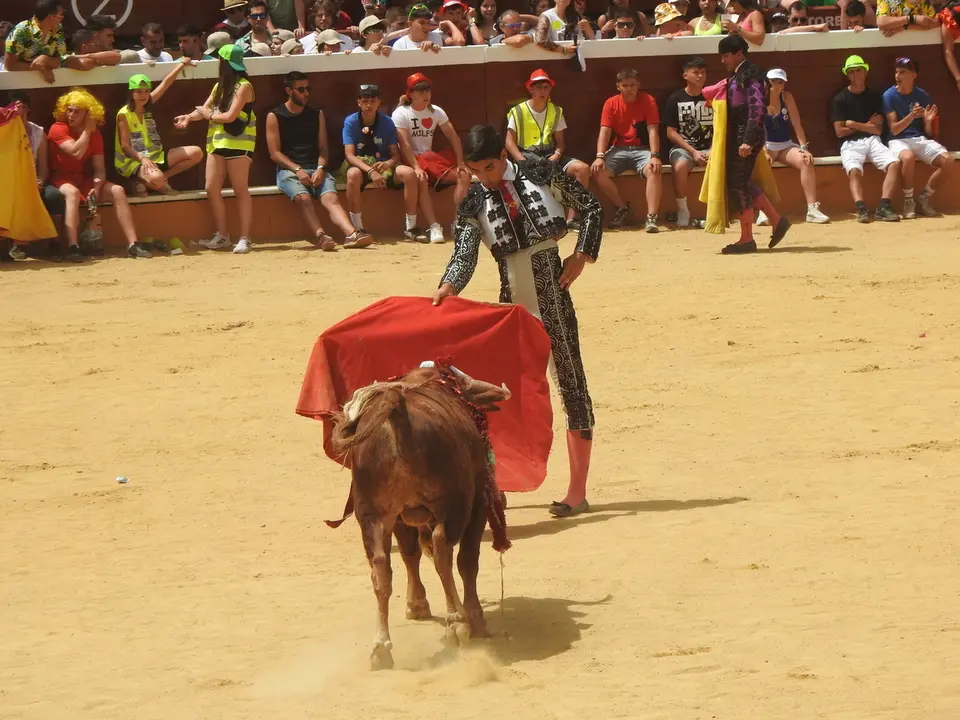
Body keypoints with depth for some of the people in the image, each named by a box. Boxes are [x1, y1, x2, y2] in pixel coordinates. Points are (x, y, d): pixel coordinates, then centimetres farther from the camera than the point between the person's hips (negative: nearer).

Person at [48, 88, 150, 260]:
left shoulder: (95, 134, 5)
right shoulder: (58, 129, -10)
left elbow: (99, 168, -2)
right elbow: (76, 152, -25)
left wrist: (96, 188, -22)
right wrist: (87, 130, -15)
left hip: (85, 179, 5)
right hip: (62, 178, -5)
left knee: (117, 191, -17)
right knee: (72, 192, -39)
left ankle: (132, 245, -23)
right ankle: (73, 248, -52)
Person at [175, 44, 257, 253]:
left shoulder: (243, 87, -10)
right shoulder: (219, 86, 16)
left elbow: (230, 116, -16)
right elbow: (205, 109, 11)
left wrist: (210, 115, -2)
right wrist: (189, 117, -8)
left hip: (238, 144, -8)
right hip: (217, 143, 8)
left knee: (240, 190, -5)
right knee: (212, 189, 3)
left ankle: (245, 238, -4)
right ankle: (222, 235, 12)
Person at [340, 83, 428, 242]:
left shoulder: (387, 123, 1)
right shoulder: (351, 122, -7)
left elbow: (396, 155, -1)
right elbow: (349, 155, -17)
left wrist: (388, 164, -26)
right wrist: (371, 171, -33)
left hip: (384, 165, 3)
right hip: (360, 165, -3)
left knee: (409, 173, -27)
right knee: (353, 174, -39)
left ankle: (410, 228, -19)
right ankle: (357, 229, -33)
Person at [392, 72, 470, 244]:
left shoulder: (436, 112, 6)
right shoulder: (401, 113, -9)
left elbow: (453, 136, 3)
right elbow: (404, 144, -19)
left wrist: (460, 163, -9)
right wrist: (416, 167, -31)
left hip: (431, 158, 6)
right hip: (411, 159, -6)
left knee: (464, 175, -13)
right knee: (421, 180, -38)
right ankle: (434, 227, -43)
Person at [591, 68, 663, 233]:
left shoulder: (648, 101, -4)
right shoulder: (611, 104, 1)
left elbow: (653, 131, -12)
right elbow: (604, 132, -5)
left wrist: (654, 156, -27)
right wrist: (600, 157, -21)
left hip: (642, 149, -2)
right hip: (619, 149, 2)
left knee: (653, 170, -34)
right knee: (599, 172, -24)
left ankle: (651, 218, -38)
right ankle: (623, 208, -2)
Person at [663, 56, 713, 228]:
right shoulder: (675, 99, 0)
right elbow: (671, 132, -3)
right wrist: (693, 152, -13)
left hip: (709, 148, 1)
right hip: (683, 148, -1)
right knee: (680, 166, -37)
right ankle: (683, 213, -21)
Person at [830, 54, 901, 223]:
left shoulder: (874, 96, 12)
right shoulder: (840, 99, 5)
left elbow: (878, 129, 4)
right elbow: (840, 131, -2)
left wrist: (854, 124, -4)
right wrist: (867, 125, 3)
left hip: (872, 140, 3)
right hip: (850, 143, -3)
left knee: (894, 163, -26)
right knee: (854, 169, -35)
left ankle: (884, 207, -32)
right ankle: (861, 209, -47)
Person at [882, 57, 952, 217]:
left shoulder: (922, 96, 4)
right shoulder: (889, 95, -4)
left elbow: (929, 133, 6)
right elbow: (894, 129, -12)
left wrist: (928, 121, -16)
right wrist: (912, 116, -27)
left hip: (920, 139, 4)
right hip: (898, 140, -4)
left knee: (948, 160, -21)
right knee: (908, 157, -40)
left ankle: (924, 198, -2)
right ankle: (908, 201, -18)